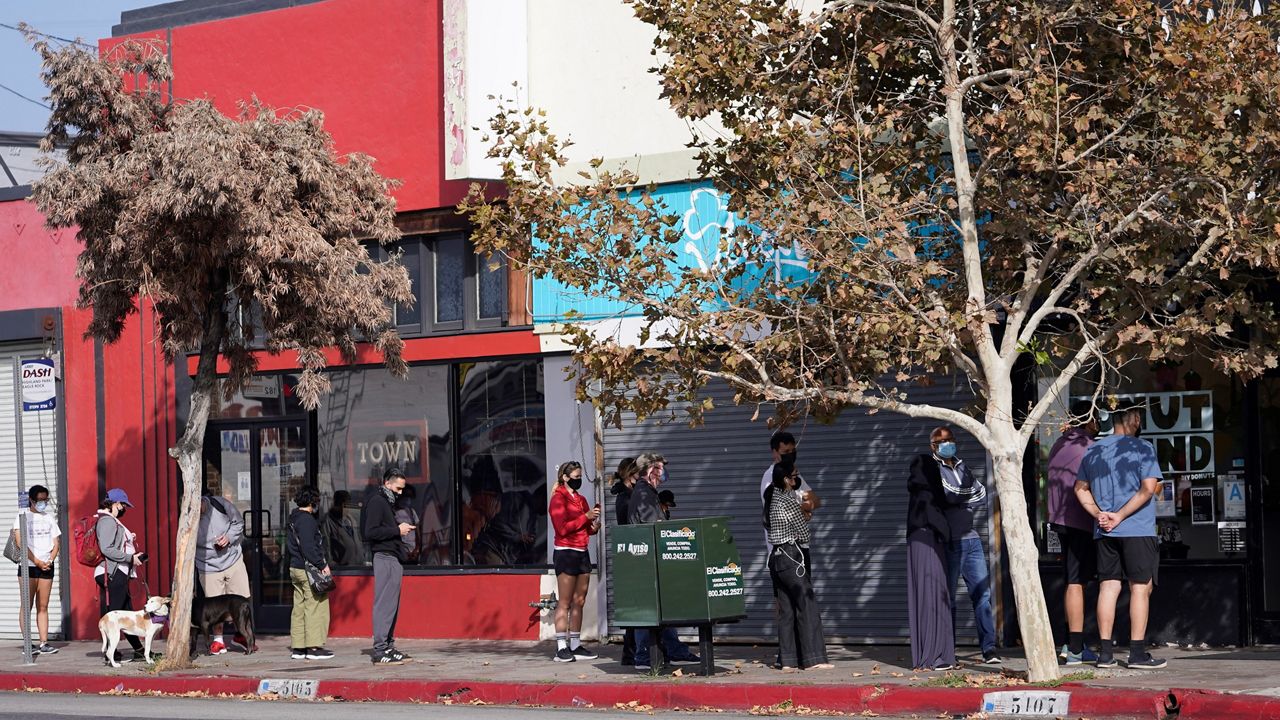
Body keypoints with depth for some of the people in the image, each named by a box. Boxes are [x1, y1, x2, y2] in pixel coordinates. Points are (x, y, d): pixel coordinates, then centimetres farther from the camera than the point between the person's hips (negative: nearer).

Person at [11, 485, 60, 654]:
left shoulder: (49, 518, 13)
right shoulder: (22, 517, -1)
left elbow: (56, 543, 11)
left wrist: (50, 561, -7)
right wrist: (37, 562, -14)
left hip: (46, 567, 4)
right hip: (28, 565, -4)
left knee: (43, 606, 4)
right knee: (27, 605, -5)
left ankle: (44, 643, 2)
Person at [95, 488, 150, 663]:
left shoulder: (112, 521, 21)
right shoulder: (107, 521, -11)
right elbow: (107, 549, -20)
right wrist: (130, 558, -17)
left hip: (119, 574, 11)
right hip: (112, 574, -11)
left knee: (128, 613, 15)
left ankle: (139, 650, 22)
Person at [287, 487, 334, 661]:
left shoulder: (294, 518, 15)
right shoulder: (306, 519, -14)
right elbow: (308, 547, -22)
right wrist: (323, 565, -17)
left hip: (295, 567, 10)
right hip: (308, 568, -10)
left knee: (299, 607, 11)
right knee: (316, 606, -6)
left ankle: (297, 647, 13)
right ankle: (314, 647, -7)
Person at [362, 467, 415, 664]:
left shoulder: (387, 502, 22)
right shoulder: (376, 501, -9)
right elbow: (371, 532, -18)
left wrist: (401, 528, 9)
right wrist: (397, 531, -14)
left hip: (393, 559, 11)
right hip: (385, 558, -11)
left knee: (392, 604, 11)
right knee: (385, 604, -12)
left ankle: (388, 646, 14)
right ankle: (380, 650, -13)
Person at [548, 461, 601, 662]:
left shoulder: (581, 500, 20)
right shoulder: (559, 499, -4)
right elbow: (562, 528, -14)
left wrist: (594, 526, -1)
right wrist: (586, 517, -14)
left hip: (582, 553, 8)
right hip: (566, 552, -8)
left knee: (579, 602, 6)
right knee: (565, 603, -8)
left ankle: (575, 646, 8)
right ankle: (561, 648, -10)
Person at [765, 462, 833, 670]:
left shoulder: (771, 499, 10)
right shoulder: (790, 502, -14)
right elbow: (804, 535, -9)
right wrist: (805, 519, 13)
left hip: (775, 557, 8)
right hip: (791, 557, -8)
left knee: (786, 609, 8)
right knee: (807, 606, -6)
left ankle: (788, 660, 6)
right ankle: (814, 659, -9)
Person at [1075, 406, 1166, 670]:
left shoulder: (1093, 451, 12)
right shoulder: (1142, 449, -6)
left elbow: (1080, 488, 14)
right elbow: (1148, 489, -15)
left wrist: (1098, 514, 3)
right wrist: (1120, 516, -12)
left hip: (1105, 532, 5)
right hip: (1138, 530, -5)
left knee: (1108, 587, 7)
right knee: (1140, 588, -1)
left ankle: (1105, 652, 6)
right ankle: (1137, 653, -3)